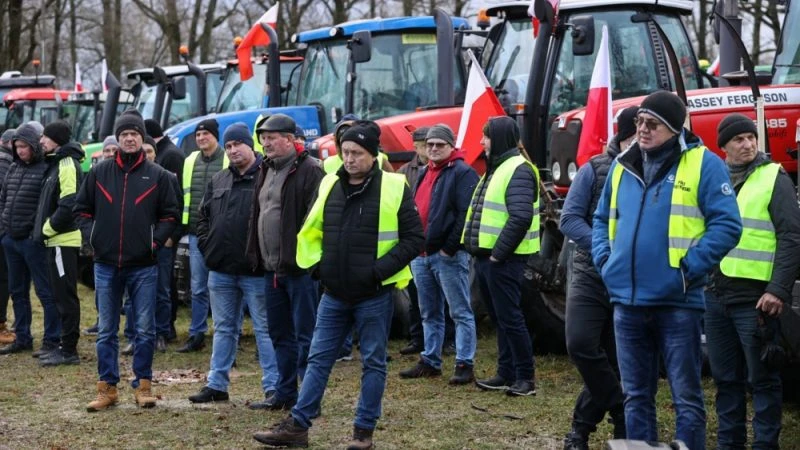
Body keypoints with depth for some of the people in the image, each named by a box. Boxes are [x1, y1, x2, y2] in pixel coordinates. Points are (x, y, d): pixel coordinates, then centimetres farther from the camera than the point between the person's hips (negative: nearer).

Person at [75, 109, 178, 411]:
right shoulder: (99, 173, 5)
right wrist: (92, 237, -1)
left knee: (145, 329, 3)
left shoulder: (157, 176, 1)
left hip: (143, 266, -1)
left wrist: (155, 241, -6)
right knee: (106, 331, 6)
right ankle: (107, 387, 13)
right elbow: (82, 209, 12)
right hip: (106, 265, 1)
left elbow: (170, 215, 5)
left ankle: (142, 384, 13)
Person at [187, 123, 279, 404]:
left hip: (255, 272, -7)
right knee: (223, 329, 15)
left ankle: (273, 387, 1)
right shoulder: (218, 181, 13)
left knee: (265, 329, -1)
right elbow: (203, 216, 21)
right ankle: (217, 384, 22)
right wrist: (206, 245, 8)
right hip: (221, 270, 7)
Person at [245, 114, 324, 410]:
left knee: (305, 334, -4)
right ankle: (285, 393, 24)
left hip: (299, 267, -9)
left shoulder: (309, 171, -11)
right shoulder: (267, 170, 17)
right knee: (280, 334, 15)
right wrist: (257, 257, 16)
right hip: (272, 268, 9)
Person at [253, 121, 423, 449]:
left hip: (374, 296, -4)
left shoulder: (394, 188, -9)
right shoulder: (329, 186, 6)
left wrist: (380, 270, -15)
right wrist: (318, 263, 4)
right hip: (334, 295, 5)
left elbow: (413, 238, -8)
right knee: (318, 359, 8)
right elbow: (311, 231, 18)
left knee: (373, 363, 6)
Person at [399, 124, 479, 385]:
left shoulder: (462, 173, -8)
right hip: (421, 254, 9)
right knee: (429, 313, 15)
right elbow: (413, 209, 23)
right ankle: (430, 362, 23)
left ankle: (465, 365, -4)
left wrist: (450, 247, -18)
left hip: (448, 255, -9)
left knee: (460, 312, -4)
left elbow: (466, 214, -16)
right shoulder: (424, 174, 19)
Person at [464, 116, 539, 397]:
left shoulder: (518, 170, -14)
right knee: (499, 319, 14)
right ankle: (506, 374, 21)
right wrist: (477, 248, 11)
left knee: (509, 318, -6)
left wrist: (498, 253, -21)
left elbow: (520, 218, -24)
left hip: (503, 260, -10)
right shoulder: (495, 169, 18)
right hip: (485, 257, 10)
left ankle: (525, 378, 1)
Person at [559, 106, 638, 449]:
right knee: (581, 344, -14)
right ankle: (625, 418, 2)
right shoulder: (595, 170, -1)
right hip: (591, 274, 0)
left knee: (615, 359, 6)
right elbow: (569, 219, -4)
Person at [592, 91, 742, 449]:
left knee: (686, 397, 1)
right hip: (627, 301, 6)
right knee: (636, 396, 13)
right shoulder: (623, 165, 12)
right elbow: (602, 219, 23)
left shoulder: (703, 164, -5)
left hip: (677, 301, -5)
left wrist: (689, 266, -16)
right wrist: (604, 260, 7)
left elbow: (727, 225, -10)